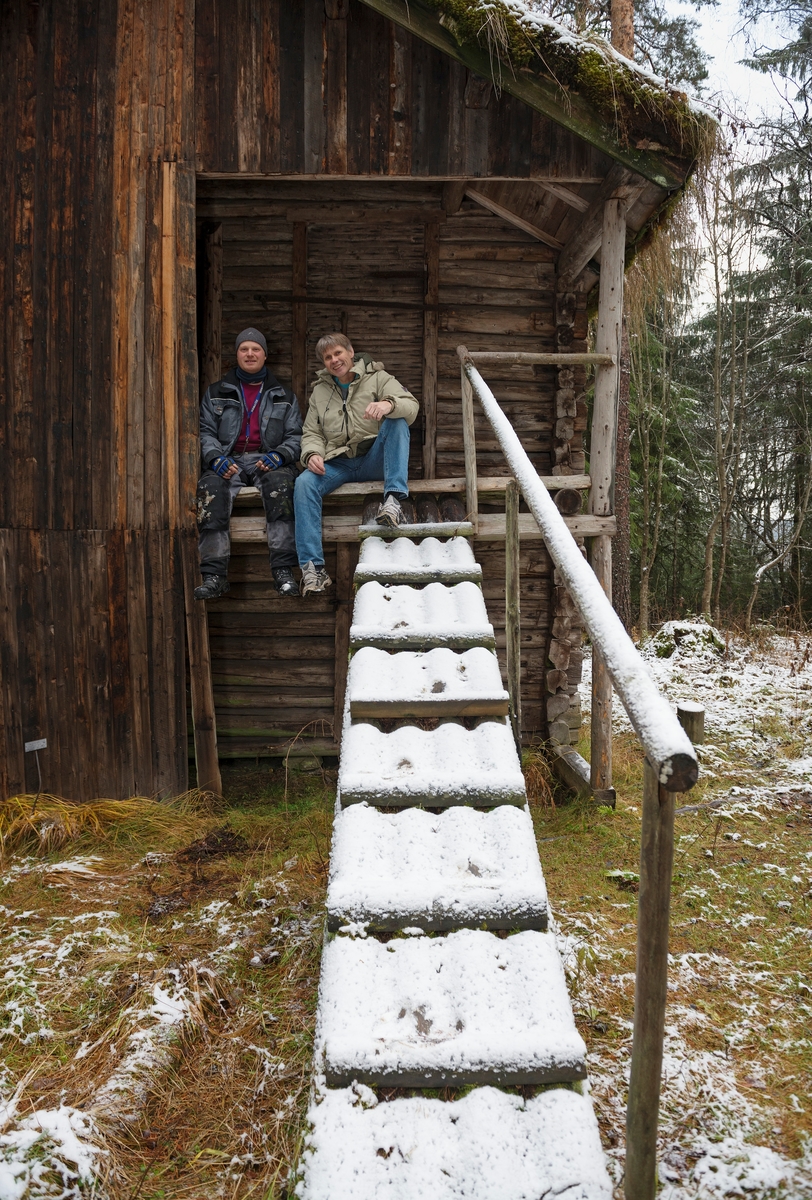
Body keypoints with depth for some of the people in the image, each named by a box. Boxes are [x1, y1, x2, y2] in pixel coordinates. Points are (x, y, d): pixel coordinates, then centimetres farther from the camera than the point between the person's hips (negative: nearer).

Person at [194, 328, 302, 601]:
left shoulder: (284, 397, 20)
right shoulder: (216, 393, 20)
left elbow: (296, 436, 11)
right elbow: (206, 432, 10)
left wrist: (278, 456, -11)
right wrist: (217, 458, -12)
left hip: (267, 462, -1)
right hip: (229, 461, 1)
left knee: (280, 481, -36)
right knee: (210, 486, -33)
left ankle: (283, 570, -40)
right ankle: (215, 575, -36)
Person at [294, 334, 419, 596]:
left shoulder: (377, 378, 9)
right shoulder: (320, 390, 19)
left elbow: (411, 406, -7)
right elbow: (311, 433, 14)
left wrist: (388, 404, -31)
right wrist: (313, 454, -10)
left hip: (374, 460, -2)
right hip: (337, 464, 2)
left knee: (397, 422, -27)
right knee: (304, 483, -27)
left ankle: (393, 498, -40)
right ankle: (313, 567, -31)